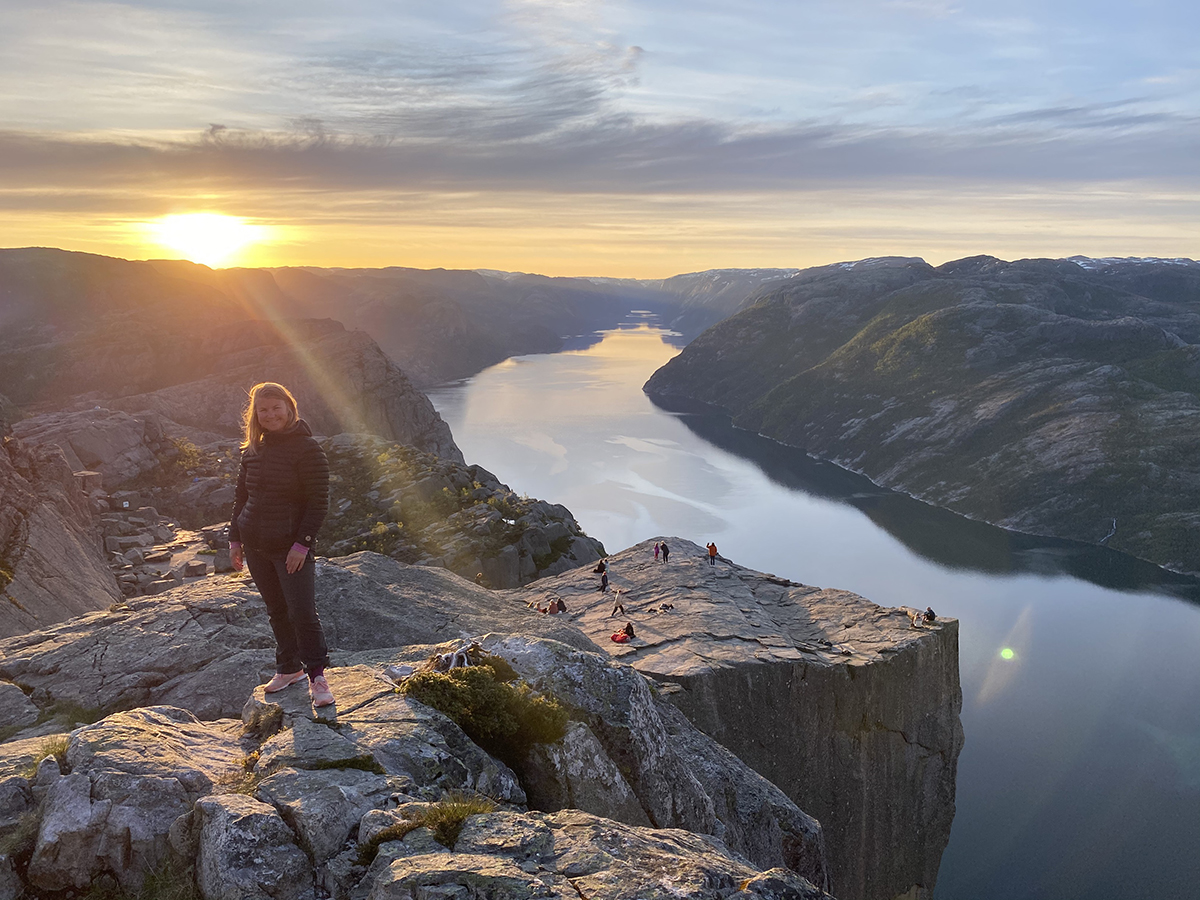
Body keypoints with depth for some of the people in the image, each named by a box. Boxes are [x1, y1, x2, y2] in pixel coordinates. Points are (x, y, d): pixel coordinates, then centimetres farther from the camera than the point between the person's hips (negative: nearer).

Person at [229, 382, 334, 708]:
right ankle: (289, 668, 29)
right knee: (276, 610, 15)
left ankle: (316, 674, 6)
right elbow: (241, 496, 16)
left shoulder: (307, 449, -12)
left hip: (291, 546, -6)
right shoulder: (252, 451, 7)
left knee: (302, 612, -8)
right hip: (255, 545, 6)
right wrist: (235, 538, 11)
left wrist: (302, 543, -18)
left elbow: (319, 501, -13)